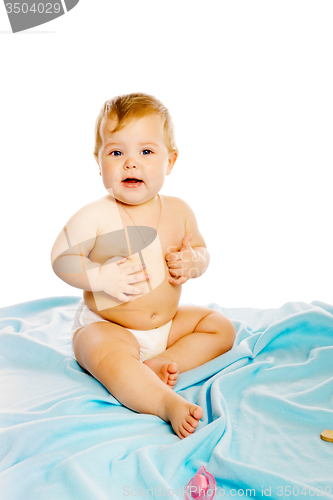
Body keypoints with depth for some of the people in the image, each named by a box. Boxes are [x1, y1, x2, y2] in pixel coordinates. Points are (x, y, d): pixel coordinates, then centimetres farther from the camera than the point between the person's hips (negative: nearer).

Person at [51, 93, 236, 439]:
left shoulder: (178, 211, -4)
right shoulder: (94, 217, -18)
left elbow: (200, 250, 9)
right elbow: (61, 258, -12)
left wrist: (192, 264, -14)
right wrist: (102, 277, -26)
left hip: (167, 324, 6)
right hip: (106, 327, -5)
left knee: (221, 327, 3)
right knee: (109, 358, -36)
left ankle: (158, 364, -11)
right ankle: (168, 403, -34)